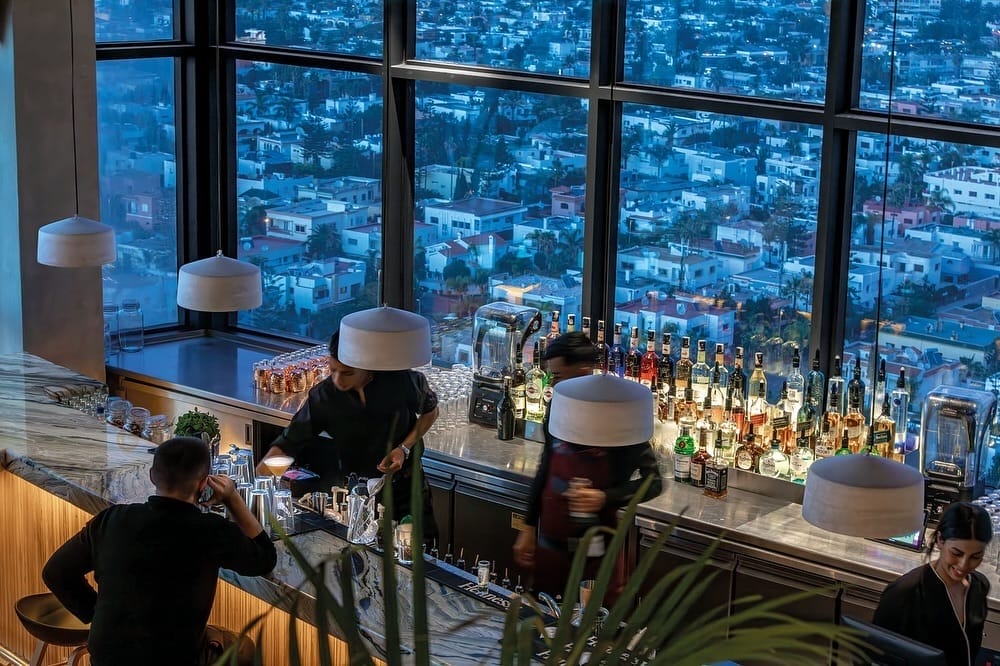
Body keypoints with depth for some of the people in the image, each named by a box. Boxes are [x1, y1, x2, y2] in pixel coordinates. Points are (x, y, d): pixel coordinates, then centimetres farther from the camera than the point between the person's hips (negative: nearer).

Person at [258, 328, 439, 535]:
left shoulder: (401, 379, -18)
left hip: (406, 486, 0)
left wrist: (404, 448, -12)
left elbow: (430, 410, 1)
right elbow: (287, 443, -14)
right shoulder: (323, 397, -17)